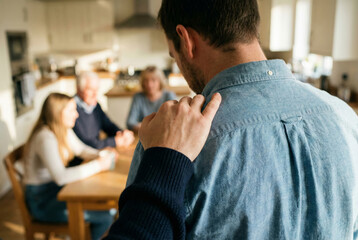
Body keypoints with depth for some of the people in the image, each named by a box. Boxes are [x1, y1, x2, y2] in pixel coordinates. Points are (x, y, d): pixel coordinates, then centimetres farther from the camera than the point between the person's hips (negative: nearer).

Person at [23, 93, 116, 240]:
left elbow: (81, 149, 15)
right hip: (42, 201, -9)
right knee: (104, 217, -18)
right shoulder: (46, 138, -26)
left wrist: (101, 155, -6)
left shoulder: (65, 131, 3)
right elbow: (60, 177, -35)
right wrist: (97, 165, -30)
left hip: (57, 189, 9)